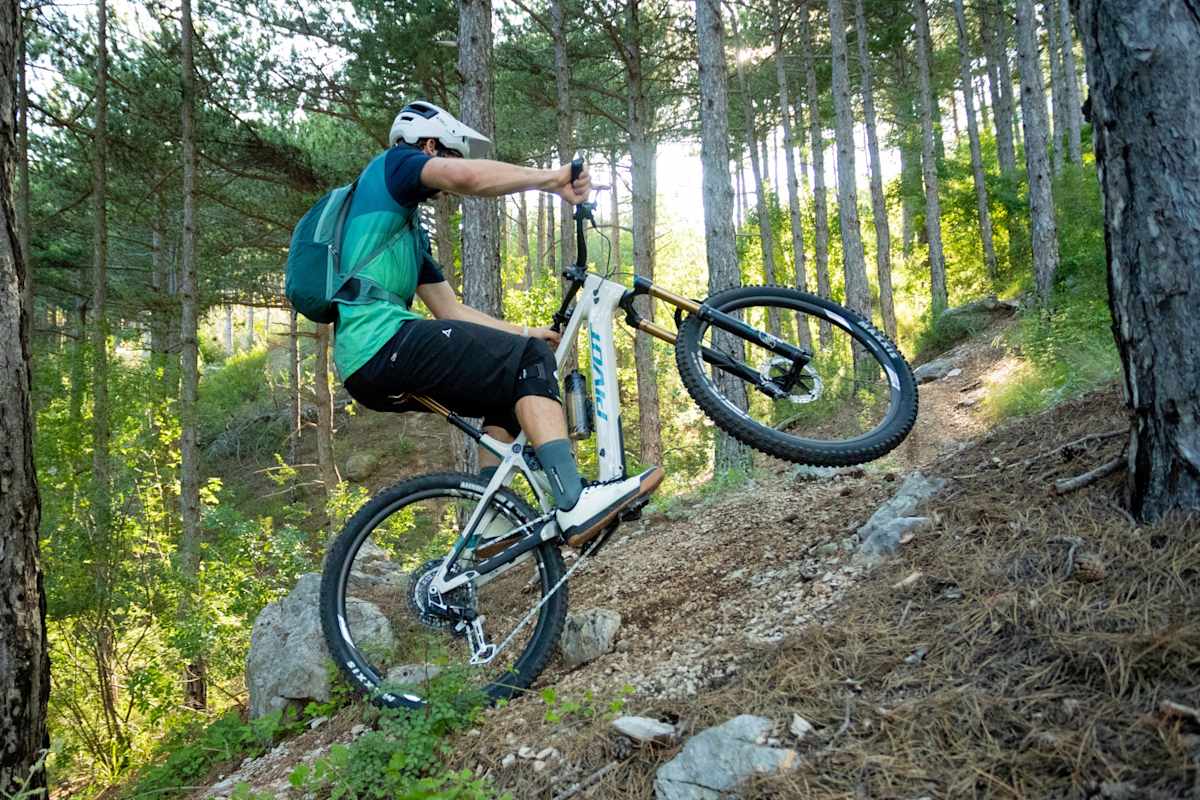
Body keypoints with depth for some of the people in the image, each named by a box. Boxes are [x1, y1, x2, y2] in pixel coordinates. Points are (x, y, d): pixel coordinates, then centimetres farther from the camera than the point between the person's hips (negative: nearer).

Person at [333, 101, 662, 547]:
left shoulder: (411, 232, 30)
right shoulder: (393, 163, 4)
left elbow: (451, 310, 26)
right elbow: (467, 177, -19)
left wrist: (525, 334, 21)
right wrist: (552, 178, -11)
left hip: (363, 366, 10)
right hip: (383, 343, -10)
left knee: (510, 390, 18)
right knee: (529, 360, -12)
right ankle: (575, 503, -27)